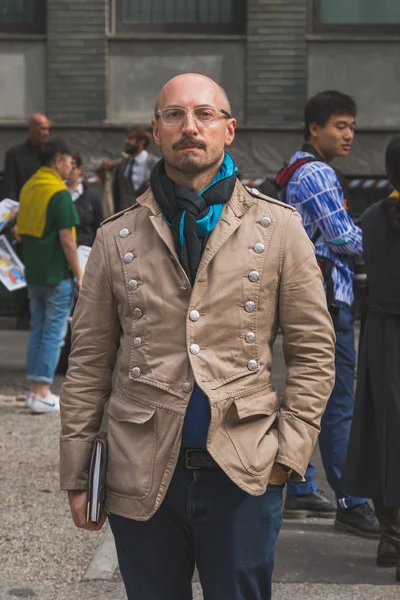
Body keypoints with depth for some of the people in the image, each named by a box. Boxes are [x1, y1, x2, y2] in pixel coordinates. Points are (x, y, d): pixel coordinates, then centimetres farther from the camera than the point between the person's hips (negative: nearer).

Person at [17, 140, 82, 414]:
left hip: (34, 272, 7)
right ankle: (42, 394, -2)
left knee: (38, 330, 14)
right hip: (58, 274, -7)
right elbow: (67, 239, -17)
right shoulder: (59, 193, -16)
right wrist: (78, 273, -10)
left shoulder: (28, 188, 9)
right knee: (54, 332, -2)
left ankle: (34, 389, 16)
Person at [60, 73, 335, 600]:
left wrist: (290, 450, -4)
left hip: (244, 476, -1)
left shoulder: (279, 228, 3)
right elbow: (89, 362, 7)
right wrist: (76, 473, 3)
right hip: (140, 478, 1)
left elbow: (313, 351, 4)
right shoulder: (117, 238, 6)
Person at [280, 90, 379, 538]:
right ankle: (350, 504, -6)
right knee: (339, 403, -9)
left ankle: (300, 492, 21)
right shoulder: (318, 174, -13)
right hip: (325, 298, -11)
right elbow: (344, 238, -16)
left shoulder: (297, 171, 19)